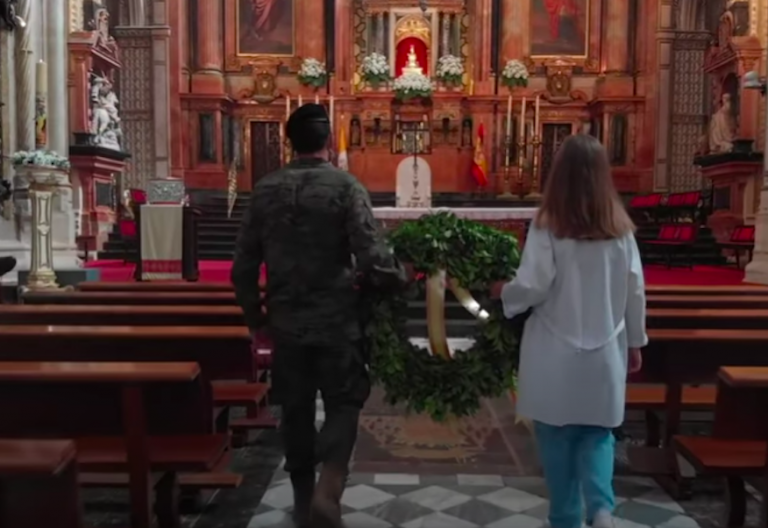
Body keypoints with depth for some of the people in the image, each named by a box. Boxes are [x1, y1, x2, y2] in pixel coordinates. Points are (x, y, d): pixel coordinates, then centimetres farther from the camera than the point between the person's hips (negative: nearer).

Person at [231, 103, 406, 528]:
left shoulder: (265, 190, 1)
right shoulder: (345, 186, -10)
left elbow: (243, 265, 3)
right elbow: (372, 259, -17)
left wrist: (254, 314, 16)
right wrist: (401, 278, 3)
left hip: (286, 322, 3)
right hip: (337, 320, -3)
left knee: (296, 411, 16)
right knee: (343, 405, 11)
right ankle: (327, 489, -6)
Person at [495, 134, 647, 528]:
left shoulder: (548, 225, -12)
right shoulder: (620, 228, 0)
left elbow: (532, 287, -15)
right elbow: (635, 291, 4)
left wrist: (503, 292, 6)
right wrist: (635, 341, 16)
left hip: (555, 354, -3)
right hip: (605, 351, 3)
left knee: (557, 437, 11)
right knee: (598, 433, 16)